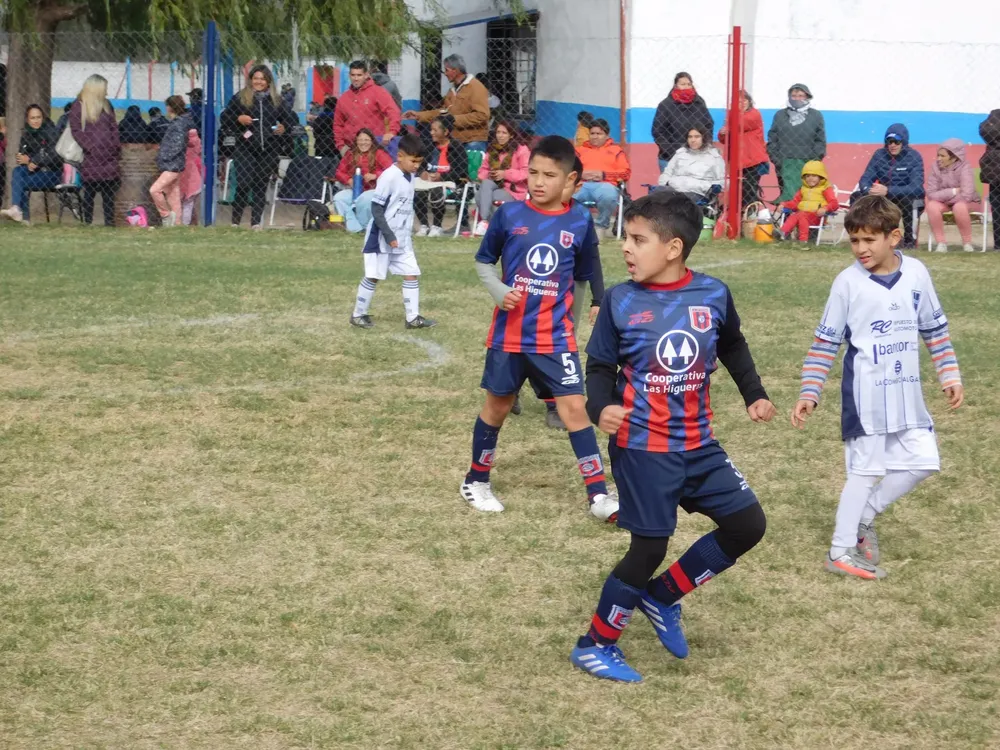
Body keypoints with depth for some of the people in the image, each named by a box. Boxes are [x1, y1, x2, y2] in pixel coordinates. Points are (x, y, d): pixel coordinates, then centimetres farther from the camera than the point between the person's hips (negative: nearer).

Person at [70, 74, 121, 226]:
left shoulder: (106, 105, 17)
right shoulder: (79, 106, -1)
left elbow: (114, 127, 17)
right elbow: (76, 131, -7)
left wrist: (116, 146, 3)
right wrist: (90, 147, -16)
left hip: (109, 156, 5)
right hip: (91, 158, -5)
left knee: (109, 192, 4)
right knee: (89, 191, -2)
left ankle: (109, 222, 7)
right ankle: (88, 222, 2)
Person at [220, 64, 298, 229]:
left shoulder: (276, 100, 11)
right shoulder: (240, 98, 4)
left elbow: (290, 120, 20)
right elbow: (223, 120, 5)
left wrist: (284, 128, -2)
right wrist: (238, 119, -13)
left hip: (269, 151, 3)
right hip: (245, 149, -3)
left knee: (261, 185, 5)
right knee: (244, 183, -13)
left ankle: (256, 222, 12)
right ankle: (235, 221, -1)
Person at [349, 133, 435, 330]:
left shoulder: (409, 176, 6)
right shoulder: (389, 177, -19)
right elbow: (376, 209, -19)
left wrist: (408, 233, 16)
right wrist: (389, 236, -21)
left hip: (402, 238, 8)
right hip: (381, 238, -8)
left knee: (412, 274, 4)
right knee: (373, 276, 0)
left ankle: (413, 317, 7)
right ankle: (358, 314, 13)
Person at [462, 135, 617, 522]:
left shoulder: (579, 224, -3)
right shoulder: (509, 214, -6)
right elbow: (483, 261, 5)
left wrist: (572, 318, 14)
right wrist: (499, 292, -13)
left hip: (555, 336, 0)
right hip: (509, 333, 0)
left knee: (574, 407, -7)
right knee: (497, 406, 13)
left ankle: (598, 494, -4)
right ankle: (476, 481, 32)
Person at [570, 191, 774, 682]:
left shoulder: (713, 295, -3)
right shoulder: (620, 302, -9)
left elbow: (733, 347, 17)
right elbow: (601, 366, -3)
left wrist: (754, 394, 9)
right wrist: (601, 407, -22)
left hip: (698, 444, 4)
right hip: (642, 448, -4)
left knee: (747, 525, 3)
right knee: (649, 547, -3)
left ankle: (661, 597, 20)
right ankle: (595, 645, 14)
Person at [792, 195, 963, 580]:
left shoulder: (916, 273, -2)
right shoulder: (848, 282, -11)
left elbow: (934, 328, 11)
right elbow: (825, 342, -6)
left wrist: (950, 375, 9)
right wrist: (808, 394, -10)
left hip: (906, 393, 5)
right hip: (866, 394, -5)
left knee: (922, 462, 6)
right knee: (866, 469, -1)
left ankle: (863, 518, 21)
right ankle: (841, 552, 9)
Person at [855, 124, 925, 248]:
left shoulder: (913, 156, -12)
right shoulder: (880, 155, 0)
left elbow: (916, 187, -24)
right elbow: (865, 180, -3)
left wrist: (888, 190, -37)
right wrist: (869, 190, -30)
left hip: (907, 198, -4)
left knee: (904, 198, -39)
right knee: (856, 197, -18)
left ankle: (910, 238, -19)